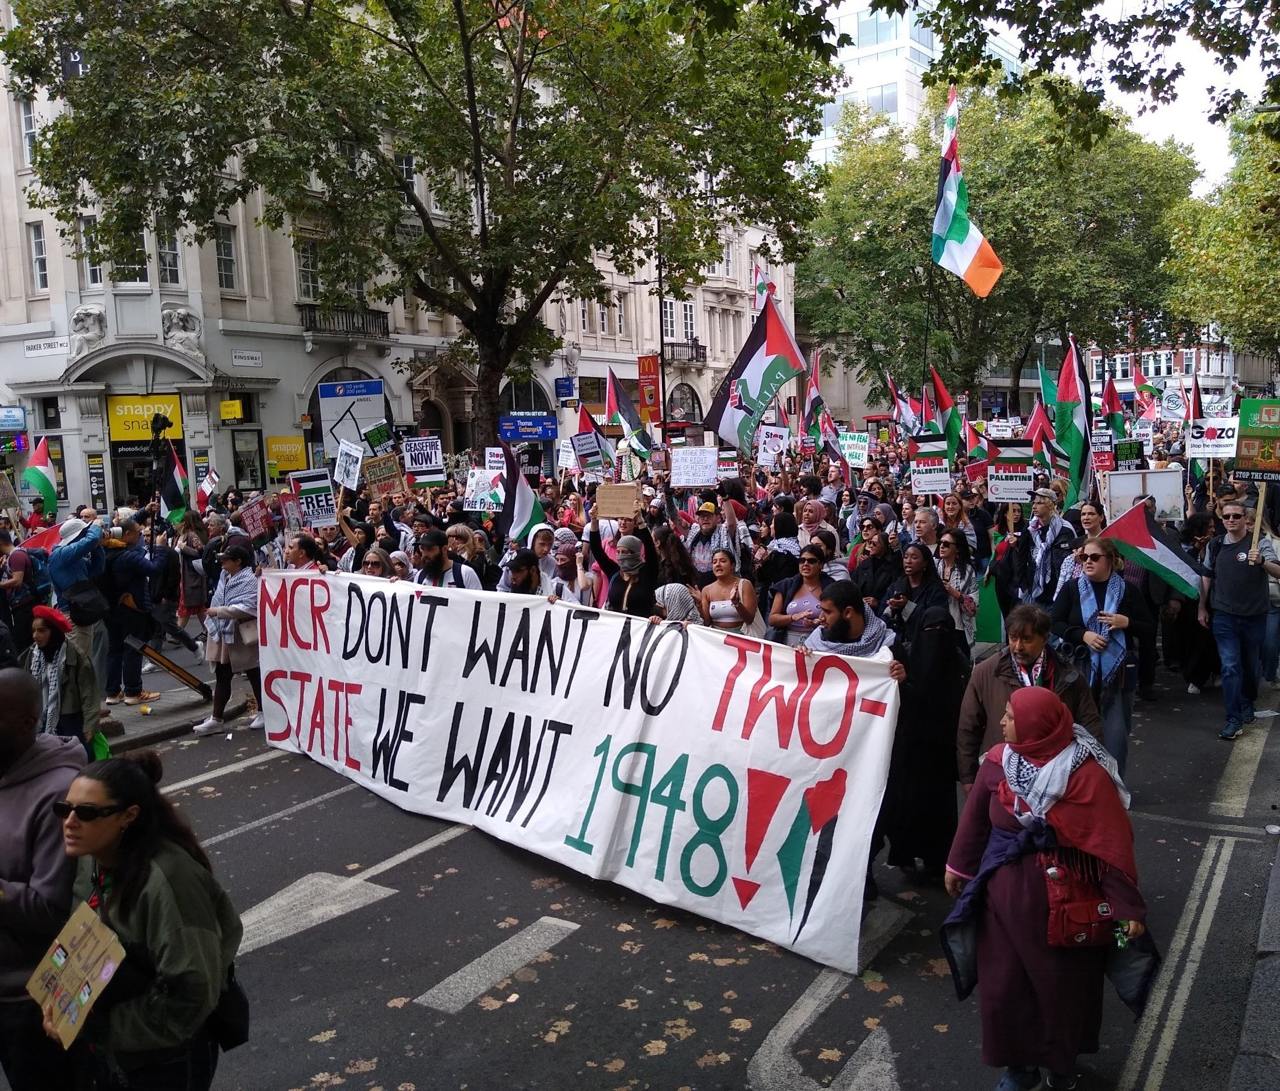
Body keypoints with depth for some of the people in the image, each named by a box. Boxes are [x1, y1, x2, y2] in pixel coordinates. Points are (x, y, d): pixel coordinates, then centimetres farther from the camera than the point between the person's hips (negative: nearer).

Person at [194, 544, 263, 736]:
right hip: (224, 633, 8)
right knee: (222, 676, 9)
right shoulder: (225, 576, 9)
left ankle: (263, 712, 21)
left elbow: (247, 608, -28)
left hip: (242, 636, -8)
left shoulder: (249, 580, -17)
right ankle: (215, 718, 14)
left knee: (253, 674, 7)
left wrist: (219, 611, -23)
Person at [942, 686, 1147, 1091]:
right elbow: (975, 816, 5)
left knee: (1063, 984, 16)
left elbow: (1112, 842, -16)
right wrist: (957, 866, 16)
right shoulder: (998, 761, -8)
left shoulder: (1084, 772, -20)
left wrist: (1125, 907, -14)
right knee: (1004, 985, 12)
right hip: (1005, 892, 3)